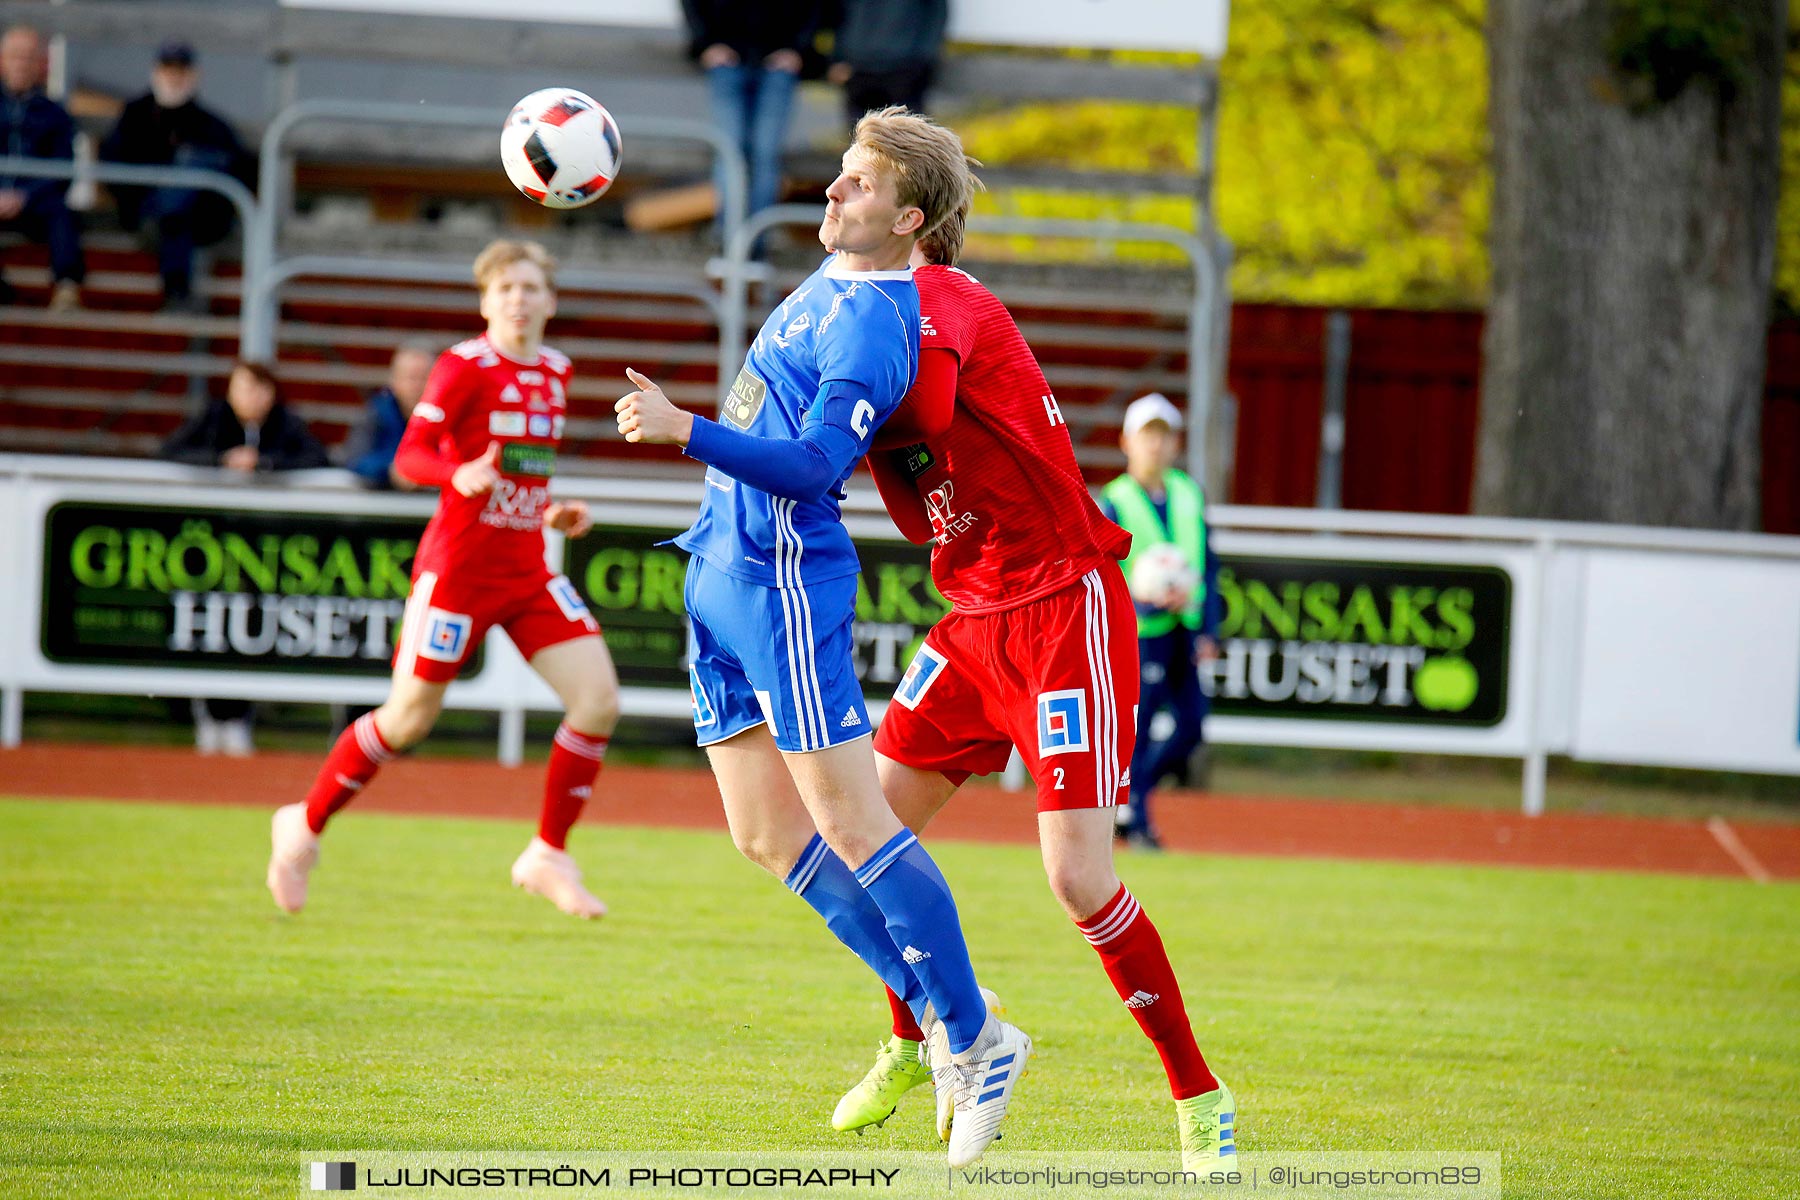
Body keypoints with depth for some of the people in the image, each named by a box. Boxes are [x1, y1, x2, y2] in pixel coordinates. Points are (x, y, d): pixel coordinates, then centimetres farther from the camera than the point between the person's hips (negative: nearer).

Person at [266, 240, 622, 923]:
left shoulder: (554, 373, 11)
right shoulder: (465, 367, -10)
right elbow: (409, 456, -14)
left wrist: (551, 513, 9)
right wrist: (461, 474, -32)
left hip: (527, 571, 6)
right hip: (460, 565, -6)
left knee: (599, 700, -9)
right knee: (410, 718, -1)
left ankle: (549, 856, 4)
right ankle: (304, 827, 20)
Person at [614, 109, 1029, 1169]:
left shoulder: (872, 326, -17)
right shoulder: (830, 284, 13)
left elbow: (812, 465, -28)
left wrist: (686, 431, -34)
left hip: (786, 581, -10)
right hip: (726, 573, 10)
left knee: (850, 822, -10)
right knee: (769, 834, 9)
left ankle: (976, 1041, -3)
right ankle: (942, 1014, 13)